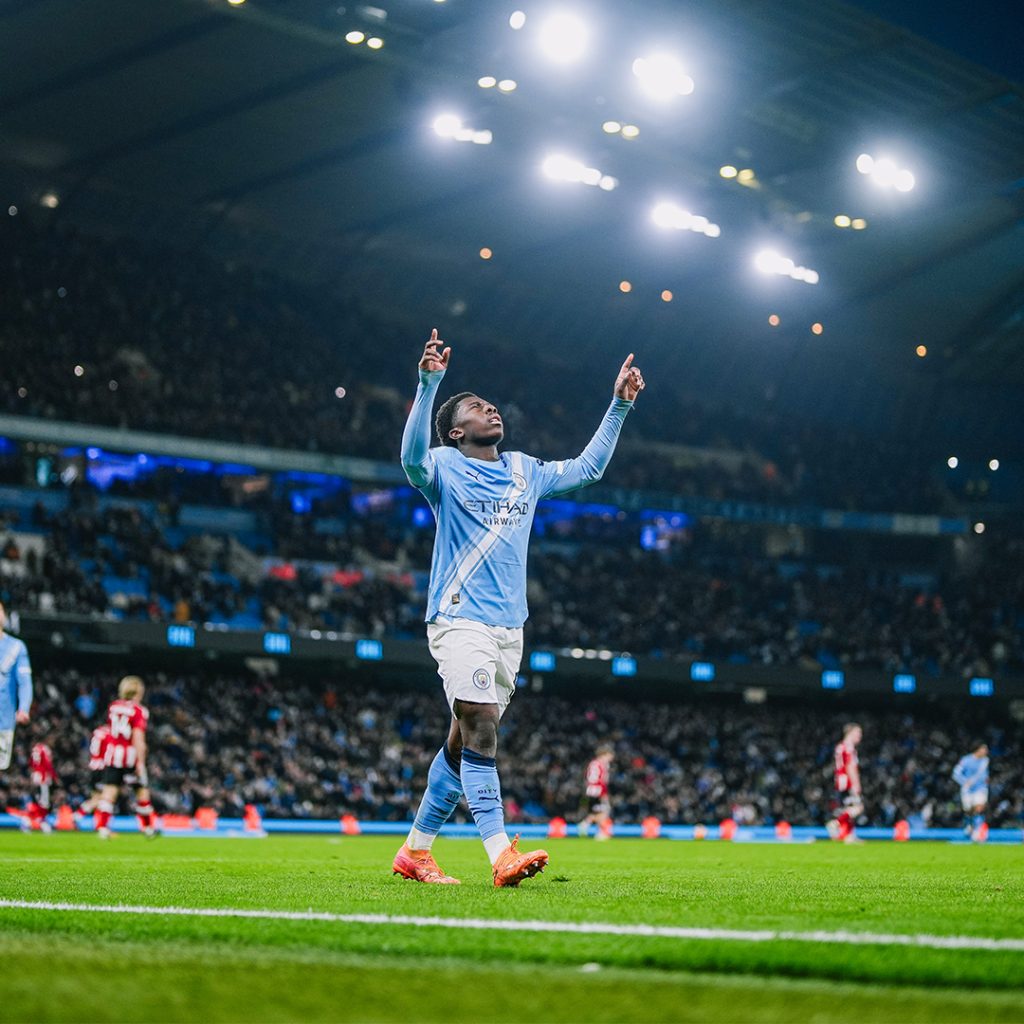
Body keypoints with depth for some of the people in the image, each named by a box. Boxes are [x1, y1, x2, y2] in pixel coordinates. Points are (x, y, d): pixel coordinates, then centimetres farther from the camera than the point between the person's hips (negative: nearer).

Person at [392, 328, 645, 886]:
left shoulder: (525, 471, 18)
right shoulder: (444, 466, -1)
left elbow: (587, 467, 28)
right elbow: (412, 457, -24)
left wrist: (619, 405, 22)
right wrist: (429, 384, -36)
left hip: (509, 626, 7)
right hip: (460, 620, -7)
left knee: (464, 742, 9)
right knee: (480, 730, -17)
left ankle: (416, 851, 17)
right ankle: (501, 855, -24)